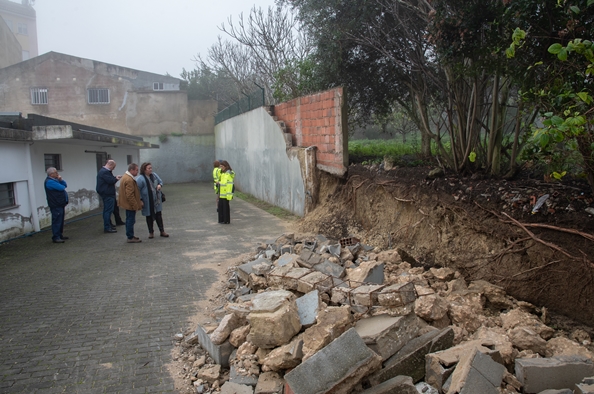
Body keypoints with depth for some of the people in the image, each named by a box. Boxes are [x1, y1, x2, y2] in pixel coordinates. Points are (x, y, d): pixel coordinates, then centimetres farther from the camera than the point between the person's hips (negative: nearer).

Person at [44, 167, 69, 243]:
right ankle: (56, 238, -7)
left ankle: (60, 235, 24)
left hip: (60, 204, 11)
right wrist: (63, 186, 2)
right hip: (56, 205, -11)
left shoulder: (55, 180, 17)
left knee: (60, 220, 15)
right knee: (57, 221, -9)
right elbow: (61, 188, -22)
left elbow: (65, 185, 14)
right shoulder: (49, 182, -16)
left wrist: (61, 180, -4)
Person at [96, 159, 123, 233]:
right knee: (108, 210, -9)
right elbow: (111, 181, -23)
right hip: (107, 194, -11)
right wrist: (116, 178, -5)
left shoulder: (104, 171, 17)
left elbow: (110, 179, 20)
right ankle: (107, 227, -7)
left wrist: (115, 177, 6)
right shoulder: (104, 172, -18)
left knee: (107, 210, 17)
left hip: (107, 194, 11)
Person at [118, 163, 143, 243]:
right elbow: (130, 195, -26)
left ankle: (130, 236, 27)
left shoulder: (125, 176, 12)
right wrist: (135, 205, -20)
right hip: (130, 204, -11)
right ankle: (130, 238, 3)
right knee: (131, 220, -3)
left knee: (129, 220, 17)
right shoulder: (129, 180, -23)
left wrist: (137, 203, 23)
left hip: (127, 203, 11)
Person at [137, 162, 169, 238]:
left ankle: (162, 231, 16)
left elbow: (160, 181, 16)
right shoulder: (140, 179, -15)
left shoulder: (154, 175, 3)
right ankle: (151, 232, 22)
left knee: (159, 215, 8)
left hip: (157, 200, 5)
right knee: (149, 216, 8)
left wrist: (160, 185, -8)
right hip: (148, 202, -4)